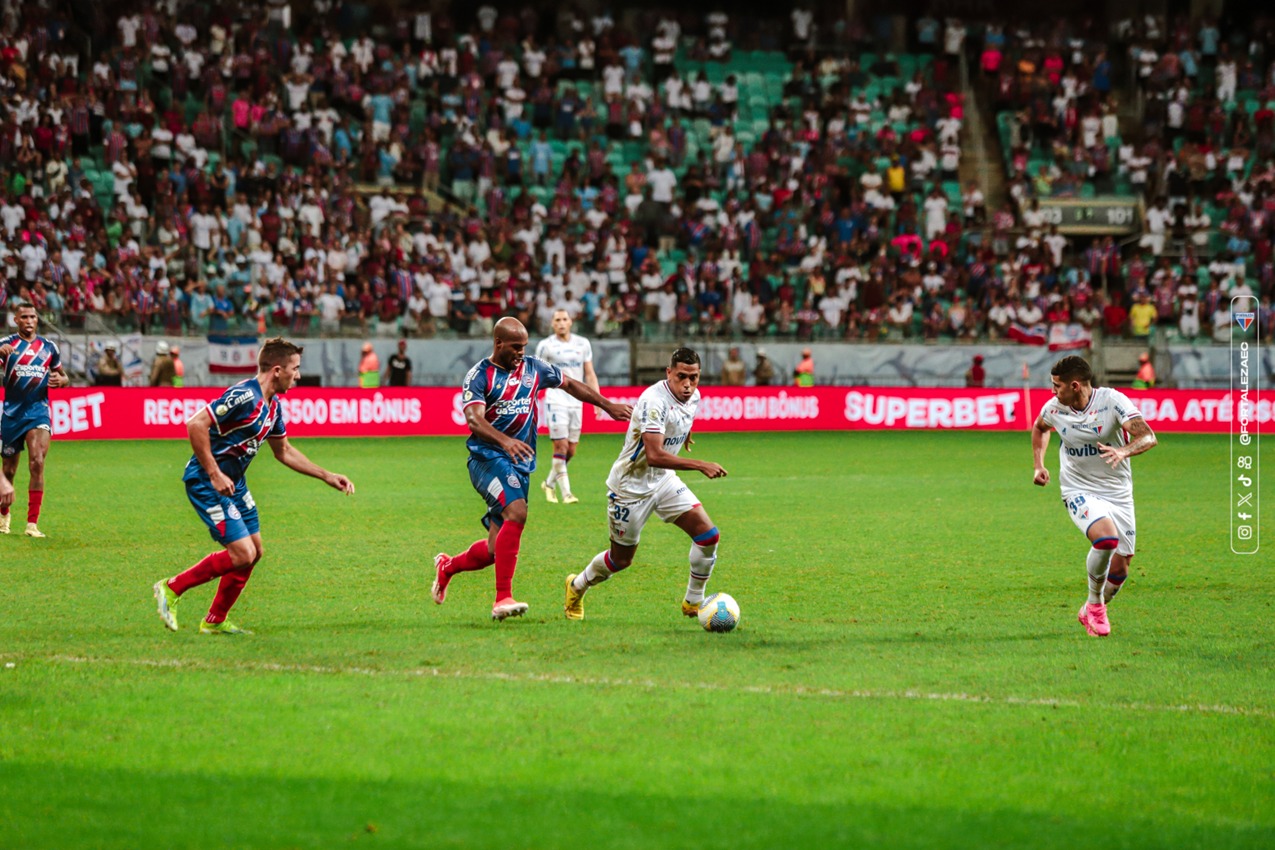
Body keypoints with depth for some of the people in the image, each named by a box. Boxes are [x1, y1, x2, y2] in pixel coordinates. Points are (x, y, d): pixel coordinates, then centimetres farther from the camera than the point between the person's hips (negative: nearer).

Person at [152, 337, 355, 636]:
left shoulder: (273, 406, 8)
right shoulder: (244, 396, -23)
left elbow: (284, 451, 23)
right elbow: (196, 424, -27)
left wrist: (327, 476, 19)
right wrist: (214, 475, -26)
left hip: (234, 482, 10)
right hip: (207, 483, -10)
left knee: (253, 551, 11)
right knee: (242, 554, -14)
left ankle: (215, 621, 22)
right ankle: (171, 589, 1)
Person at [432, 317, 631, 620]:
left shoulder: (533, 368, 9)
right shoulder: (479, 376, -8)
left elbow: (571, 384, 25)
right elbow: (474, 418, -24)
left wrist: (609, 406, 24)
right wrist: (504, 441, -41)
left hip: (521, 463, 6)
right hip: (487, 457, -6)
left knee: (495, 550, 5)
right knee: (517, 512, -31)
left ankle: (447, 566, 36)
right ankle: (503, 599, -30)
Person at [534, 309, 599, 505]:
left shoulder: (583, 344, 8)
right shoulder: (546, 345, -2)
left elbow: (590, 374, 11)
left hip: (576, 402, 4)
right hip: (555, 400, -4)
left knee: (571, 450, 5)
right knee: (560, 446, -12)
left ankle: (550, 483, 26)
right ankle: (566, 492, -9)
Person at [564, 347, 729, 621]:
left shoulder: (694, 397, -3)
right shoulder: (654, 401, -29)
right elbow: (654, 455, -38)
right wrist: (699, 465, -42)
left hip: (664, 480, 7)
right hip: (630, 486, -7)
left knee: (708, 535, -9)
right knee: (621, 559, 7)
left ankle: (694, 602, 8)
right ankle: (577, 587, 36)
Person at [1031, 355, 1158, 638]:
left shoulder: (1113, 401, -17)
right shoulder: (1054, 408, -5)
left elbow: (1148, 437, -28)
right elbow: (1039, 428, 21)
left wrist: (1124, 451, -47)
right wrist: (1039, 465, 11)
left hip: (1117, 493, 0)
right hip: (1078, 491, 0)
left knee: (1120, 567, 3)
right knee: (1106, 537, -30)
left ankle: (1093, 611, 32)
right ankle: (1094, 602, -7)